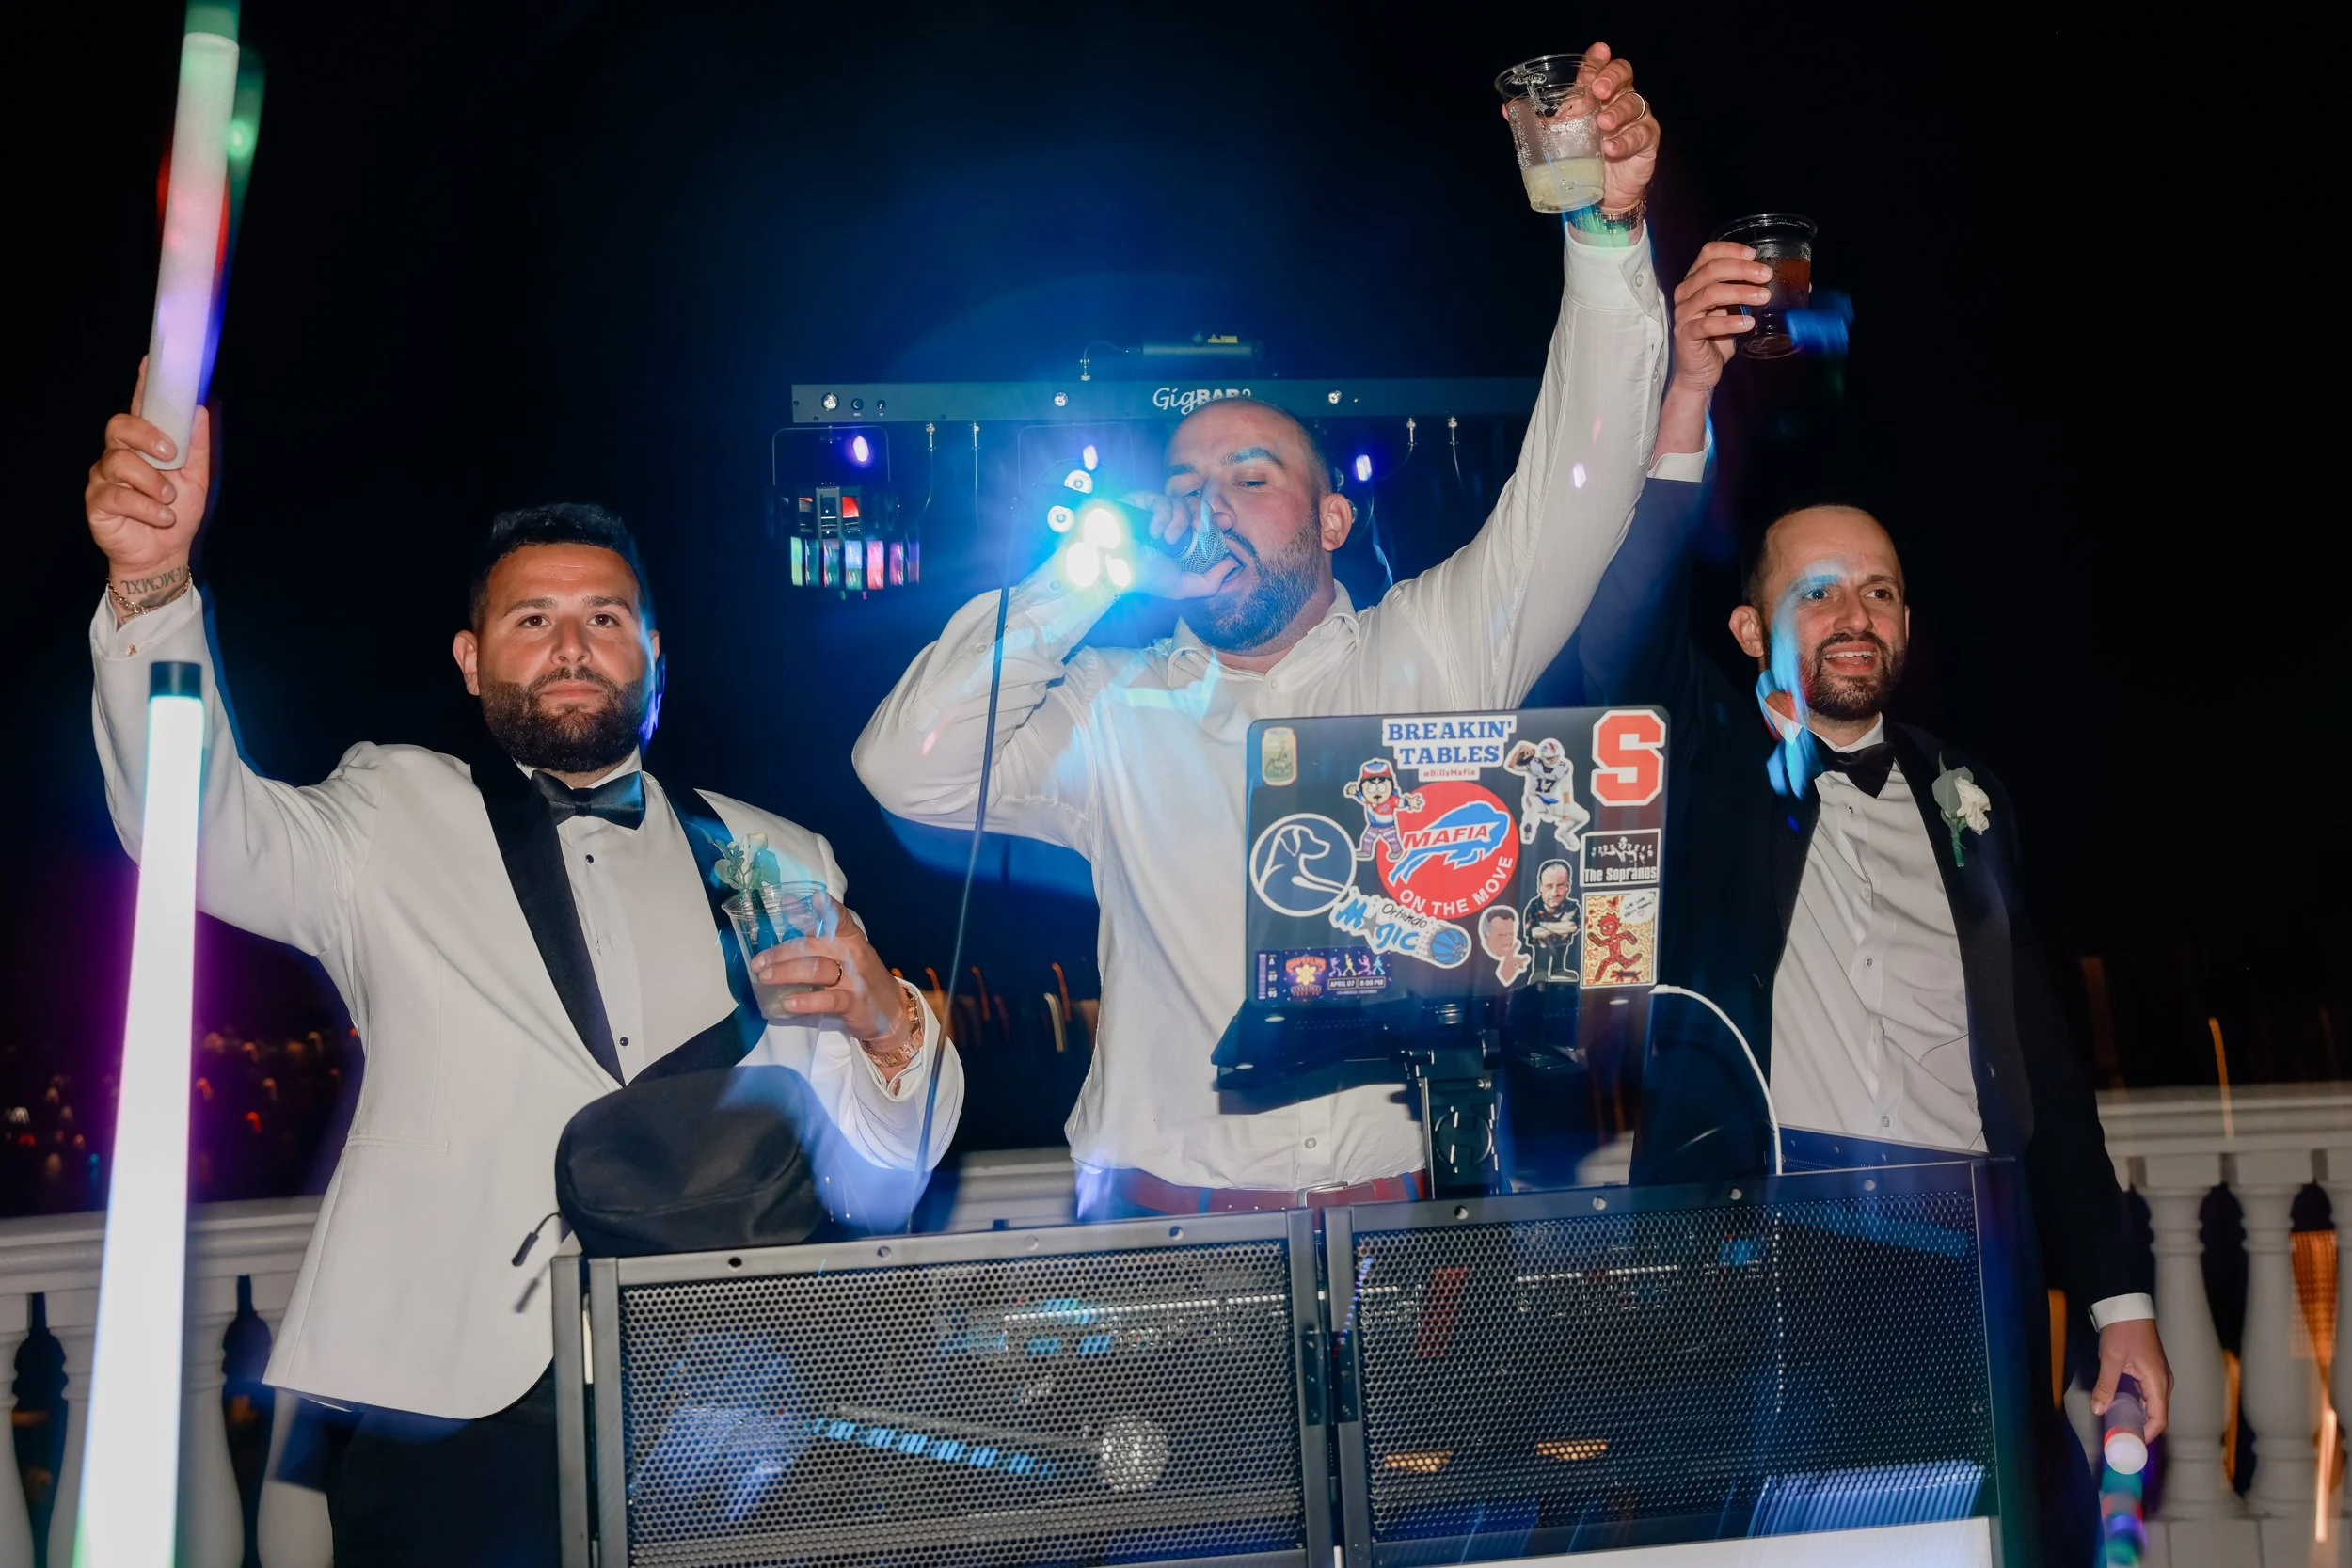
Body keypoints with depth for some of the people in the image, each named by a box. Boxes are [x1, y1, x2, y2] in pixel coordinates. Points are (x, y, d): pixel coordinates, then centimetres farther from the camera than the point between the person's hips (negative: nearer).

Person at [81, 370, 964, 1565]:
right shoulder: (395, 820, 12)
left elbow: (889, 1154, 14)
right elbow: (198, 824, -9)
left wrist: (887, 1023, -7)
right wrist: (151, 582, -23)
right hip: (455, 1406, -1)